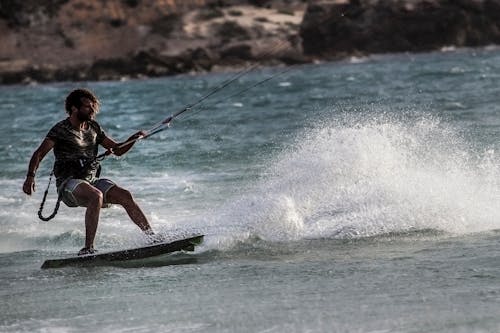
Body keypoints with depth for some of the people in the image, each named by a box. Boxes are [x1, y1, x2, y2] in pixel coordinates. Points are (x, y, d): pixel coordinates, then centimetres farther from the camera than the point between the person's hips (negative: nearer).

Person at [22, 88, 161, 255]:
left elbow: (118, 150, 18)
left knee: (125, 196, -14)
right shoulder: (61, 130, -5)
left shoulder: (93, 128, 13)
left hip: (92, 181, 6)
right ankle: (88, 249, -36)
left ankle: (152, 236, -9)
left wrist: (135, 138, -1)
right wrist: (30, 177, -27)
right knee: (96, 196, -35)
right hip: (69, 183, -6)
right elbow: (39, 154, -11)